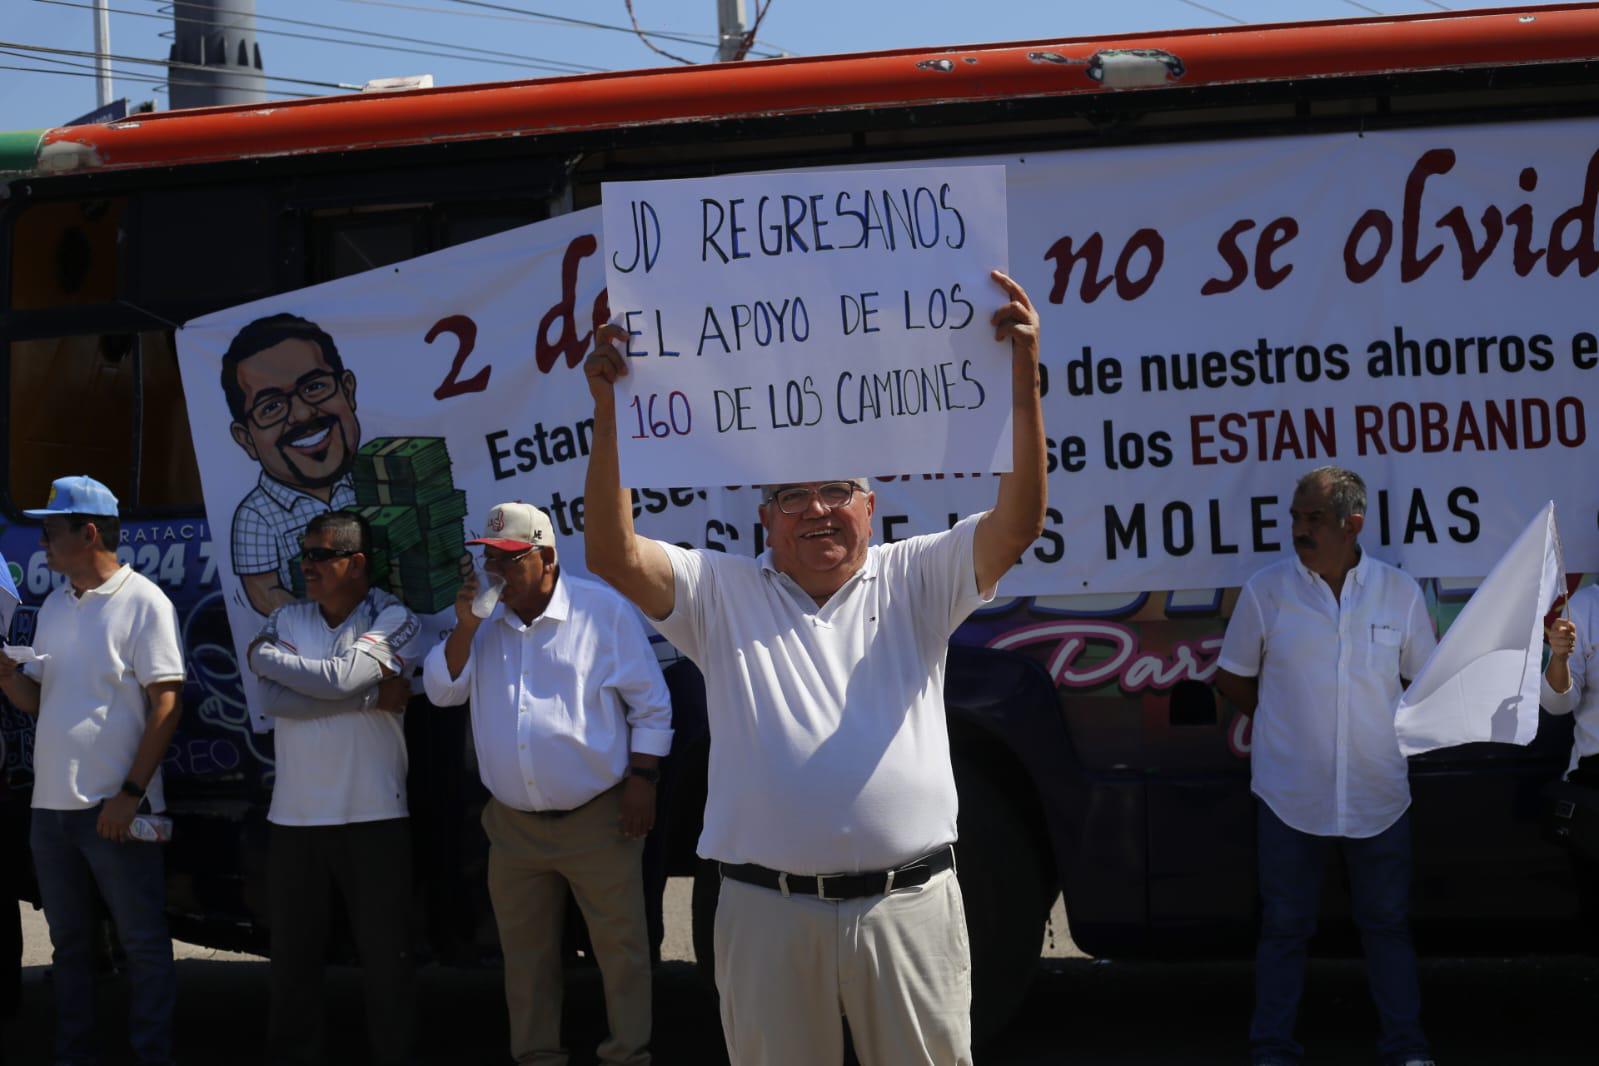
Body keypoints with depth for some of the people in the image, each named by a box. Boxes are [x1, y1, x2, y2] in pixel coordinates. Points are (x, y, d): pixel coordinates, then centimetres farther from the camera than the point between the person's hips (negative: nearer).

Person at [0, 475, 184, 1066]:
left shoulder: (143, 602, -8)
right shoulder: (55, 607, 14)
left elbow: (166, 704, -11)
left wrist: (131, 794, -16)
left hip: (115, 810, -7)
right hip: (51, 804, 7)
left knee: (144, 944, -1)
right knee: (69, 944, 13)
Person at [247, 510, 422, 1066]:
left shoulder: (394, 622, -3)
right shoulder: (286, 620, 7)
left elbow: (339, 678, -19)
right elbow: (275, 699, -9)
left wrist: (267, 656, -5)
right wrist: (370, 695, -12)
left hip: (372, 812, -3)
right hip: (295, 813, 3)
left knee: (386, 949, 3)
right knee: (293, 948, 9)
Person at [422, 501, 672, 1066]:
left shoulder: (603, 610, -4)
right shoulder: (485, 621, 9)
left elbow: (650, 705, -1)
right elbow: (442, 690, 3)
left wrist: (643, 780, -8)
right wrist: (465, 627, -10)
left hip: (598, 818, -4)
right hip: (514, 824, 4)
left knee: (620, 945, -1)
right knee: (525, 951, 11)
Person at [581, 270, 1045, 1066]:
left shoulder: (913, 581, 8)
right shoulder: (722, 596, 8)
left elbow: (1017, 524, -5)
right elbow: (613, 555, -5)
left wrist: (1024, 375, -16)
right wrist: (608, 413, -14)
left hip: (906, 905, 0)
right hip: (768, 908, 0)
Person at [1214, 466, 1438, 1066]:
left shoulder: (1400, 592, 0)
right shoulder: (1266, 591, -4)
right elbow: (1231, 677, 7)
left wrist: (1393, 729, 0)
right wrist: (1282, 725, 3)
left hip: (1378, 793, 1)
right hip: (1291, 794, -1)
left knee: (1387, 924, 9)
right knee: (1284, 926, 6)